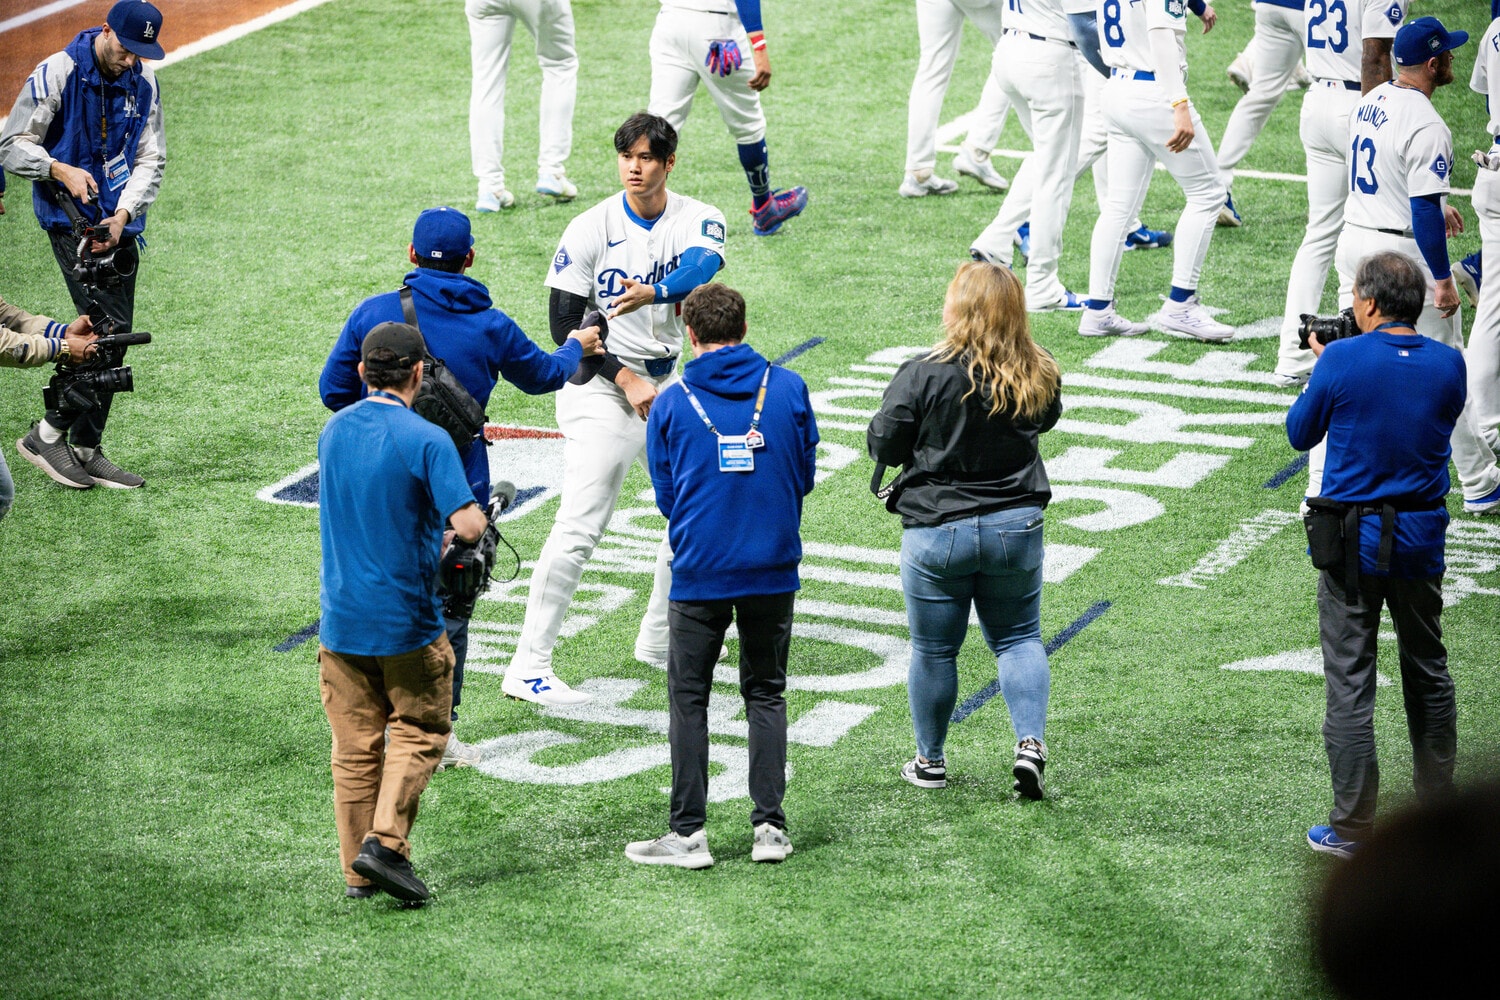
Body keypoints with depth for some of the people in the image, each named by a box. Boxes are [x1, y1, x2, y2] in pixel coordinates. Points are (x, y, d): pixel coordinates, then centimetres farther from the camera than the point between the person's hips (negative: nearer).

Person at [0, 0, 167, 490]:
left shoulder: (143, 84, 6)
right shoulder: (57, 73, -9)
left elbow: (150, 159, 7)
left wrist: (124, 213, -8)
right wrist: (60, 170, -23)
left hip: (121, 225, 6)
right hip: (70, 220, -6)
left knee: (113, 338, 6)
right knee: (108, 326, -17)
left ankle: (86, 451, 13)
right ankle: (48, 433, -8)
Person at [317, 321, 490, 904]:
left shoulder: (333, 431, 4)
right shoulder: (426, 440, -15)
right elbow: (468, 526, -21)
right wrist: (478, 513, 2)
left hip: (340, 616, 5)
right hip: (407, 620, -5)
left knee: (354, 747, 11)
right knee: (419, 732, 10)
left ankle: (358, 871, 14)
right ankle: (384, 840, -7)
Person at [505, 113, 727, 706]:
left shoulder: (698, 221, -4)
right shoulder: (591, 230, -10)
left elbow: (703, 265, -28)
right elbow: (564, 322, -9)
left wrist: (655, 292, -49)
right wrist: (623, 378, -18)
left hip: (666, 383, 5)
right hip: (599, 385, -5)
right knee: (580, 527, -15)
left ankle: (659, 640, 33)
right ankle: (529, 668, -15)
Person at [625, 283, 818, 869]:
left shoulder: (671, 404, -3)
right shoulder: (789, 390, -1)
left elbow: (665, 496, 3)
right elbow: (804, 476, 7)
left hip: (700, 572, -2)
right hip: (774, 569, 2)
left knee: (689, 698, 7)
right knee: (765, 694, 13)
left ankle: (689, 832, 4)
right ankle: (769, 826, 9)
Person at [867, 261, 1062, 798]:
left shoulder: (924, 375, -18)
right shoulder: (1038, 377, -7)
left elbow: (883, 446, -9)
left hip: (937, 530, -3)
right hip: (1016, 527, 3)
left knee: (934, 649, 12)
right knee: (1018, 637, 17)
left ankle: (930, 759, 24)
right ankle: (1030, 740, 0)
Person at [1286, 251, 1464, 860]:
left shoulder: (1342, 361, -14)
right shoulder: (1448, 364, -3)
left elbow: (1299, 434, -1)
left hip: (1353, 540, -4)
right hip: (1422, 535, 4)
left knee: (1350, 683, 1)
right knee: (1428, 671, 20)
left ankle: (1353, 827, 2)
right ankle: (1438, 805, 30)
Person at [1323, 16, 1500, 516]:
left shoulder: (1370, 102, 6)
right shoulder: (1426, 126, -21)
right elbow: (1424, 210, -23)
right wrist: (1442, 281, -19)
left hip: (1354, 242, 7)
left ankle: (1322, 487, 5)